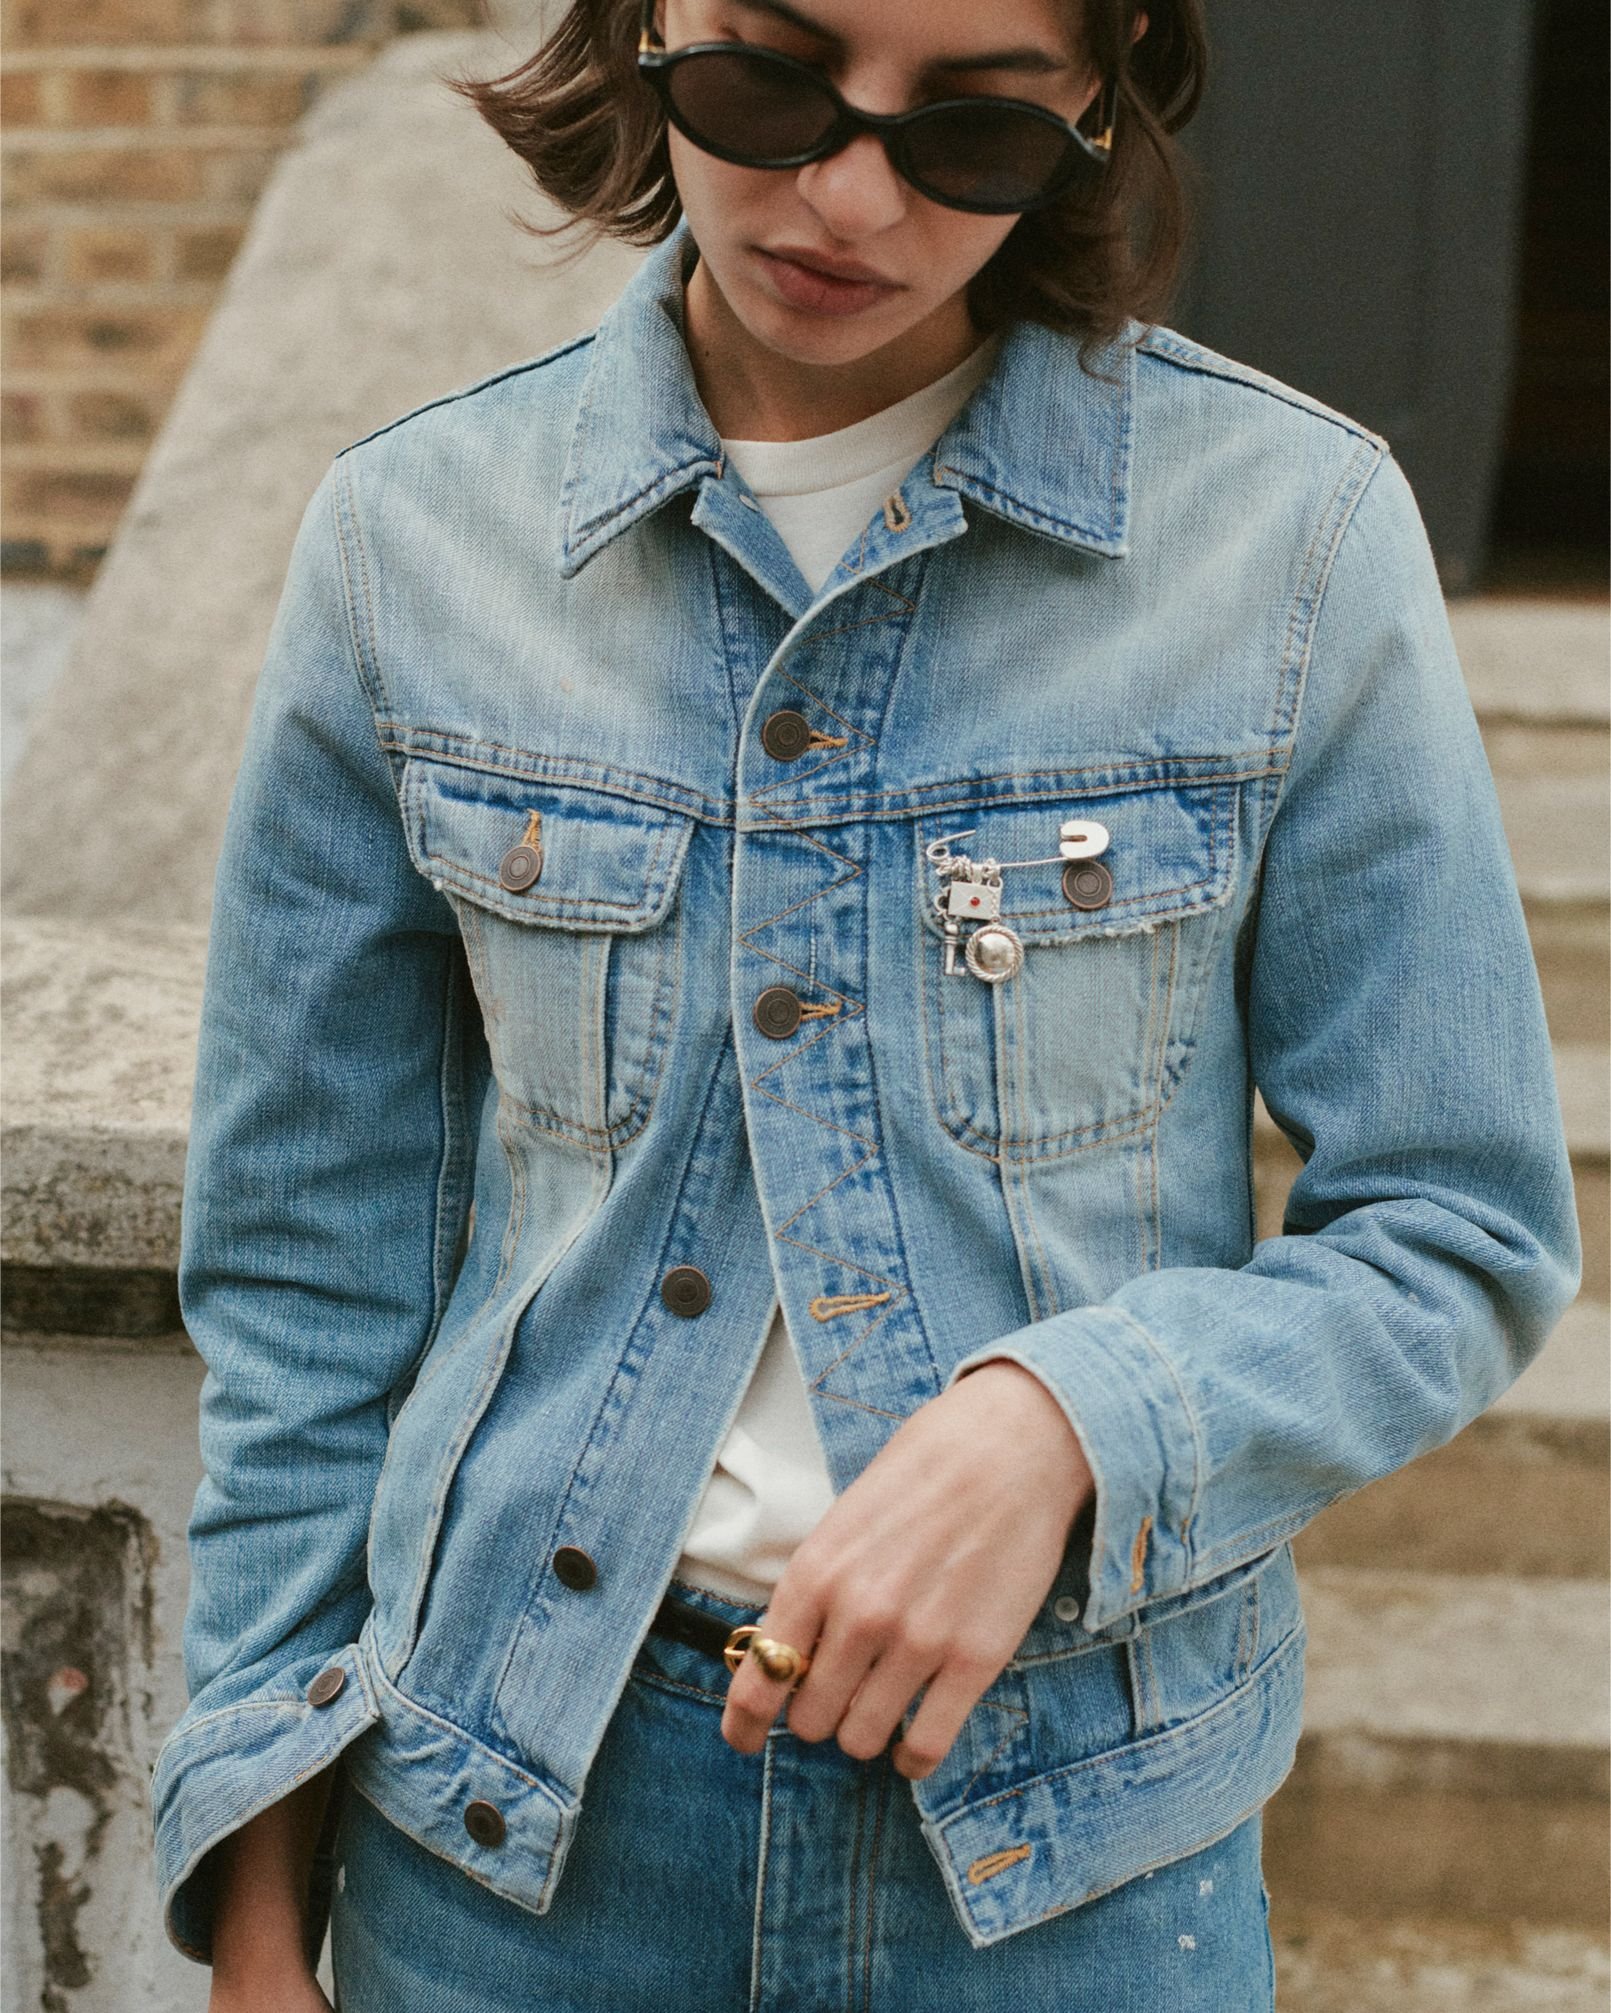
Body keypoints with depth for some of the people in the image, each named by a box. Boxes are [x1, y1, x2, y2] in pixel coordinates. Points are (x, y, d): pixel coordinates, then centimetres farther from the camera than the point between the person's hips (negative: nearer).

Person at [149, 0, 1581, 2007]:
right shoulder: (415, 537, -4)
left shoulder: (1292, 528, -9)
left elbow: (1457, 1238, -4)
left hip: (1079, 1837, -1)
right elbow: (310, 1274, 2)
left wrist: (1067, 1424, -21)